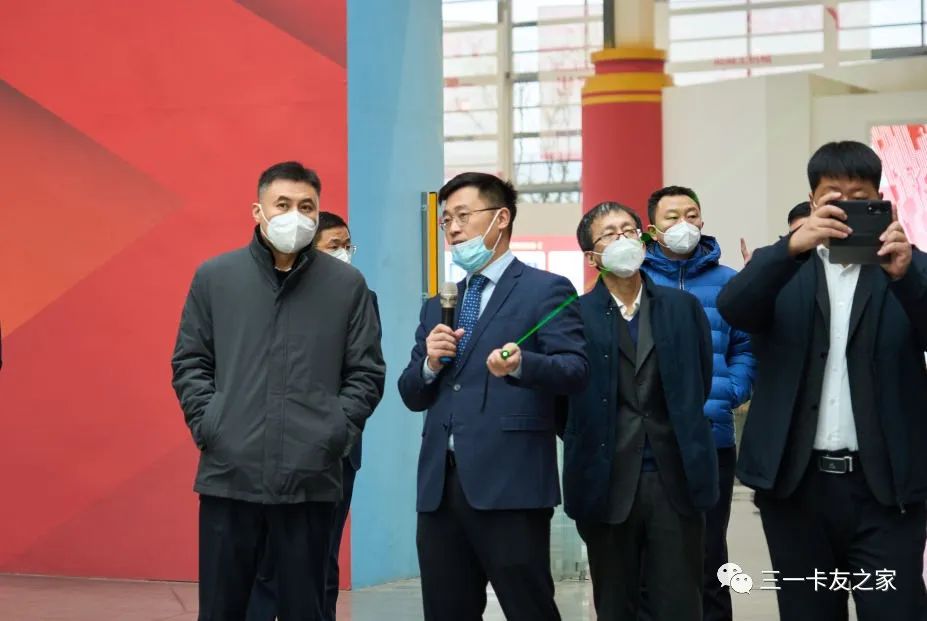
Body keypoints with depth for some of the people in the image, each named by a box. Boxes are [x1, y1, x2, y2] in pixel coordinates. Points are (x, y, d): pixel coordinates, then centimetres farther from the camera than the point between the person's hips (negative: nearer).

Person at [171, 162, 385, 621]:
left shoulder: (347, 284, 4)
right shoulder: (214, 277, 6)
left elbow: (366, 373, 7)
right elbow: (190, 362, 10)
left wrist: (337, 433, -4)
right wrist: (207, 426, -2)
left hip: (311, 478, 0)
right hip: (228, 473, 1)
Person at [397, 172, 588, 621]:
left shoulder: (546, 290, 1)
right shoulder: (438, 305, 21)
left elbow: (575, 370, -11)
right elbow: (412, 396, 19)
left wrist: (521, 364, -29)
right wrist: (430, 362, -3)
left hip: (509, 483, -6)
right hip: (440, 485, 6)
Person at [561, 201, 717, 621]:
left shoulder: (683, 307, 9)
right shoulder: (575, 315, 0)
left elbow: (699, 383, 13)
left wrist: (675, 440, 12)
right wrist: (590, 447, 4)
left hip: (675, 479, 1)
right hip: (607, 482, -1)